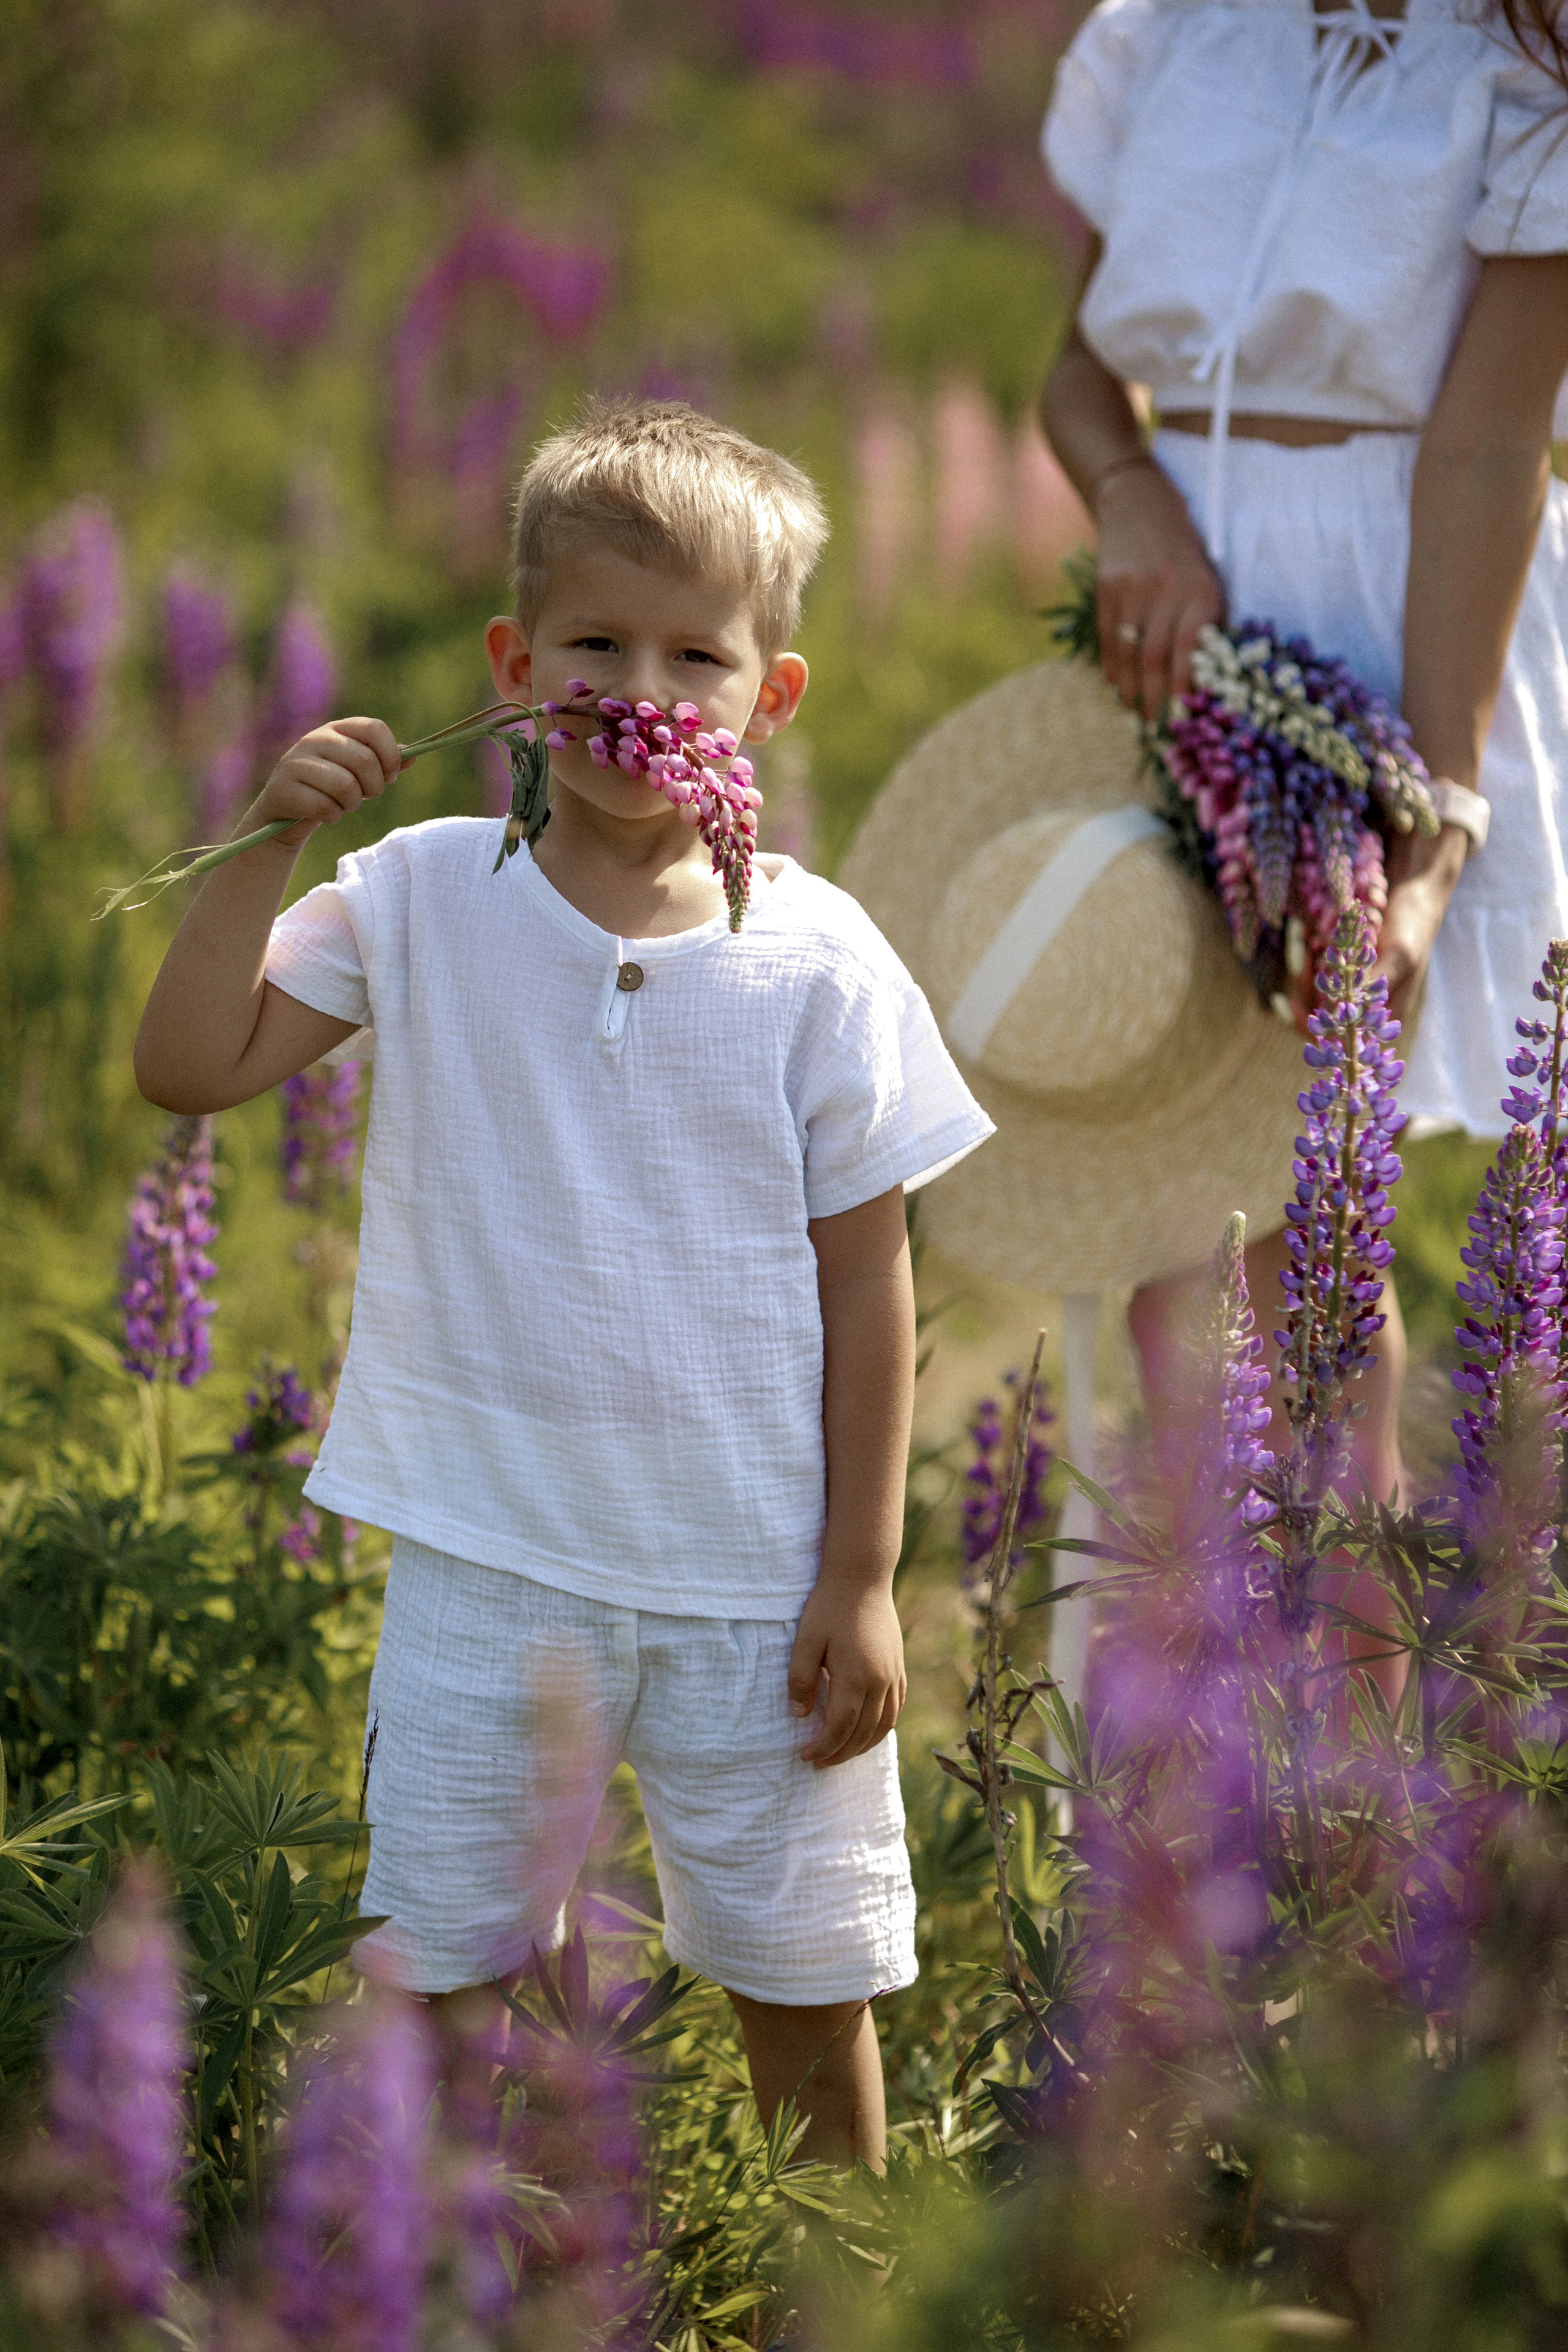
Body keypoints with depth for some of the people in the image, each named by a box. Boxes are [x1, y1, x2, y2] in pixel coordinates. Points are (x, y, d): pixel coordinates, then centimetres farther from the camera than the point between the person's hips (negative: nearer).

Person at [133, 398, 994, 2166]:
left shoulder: (815, 957, -6)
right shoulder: (424, 900, -4)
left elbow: (866, 1278, -2)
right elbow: (189, 1067, -8)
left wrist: (861, 1577, -3)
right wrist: (269, 839, -18)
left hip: (753, 1583, 0)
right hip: (490, 1559, 1)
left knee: (808, 1988, 11)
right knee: (435, 1984, 7)